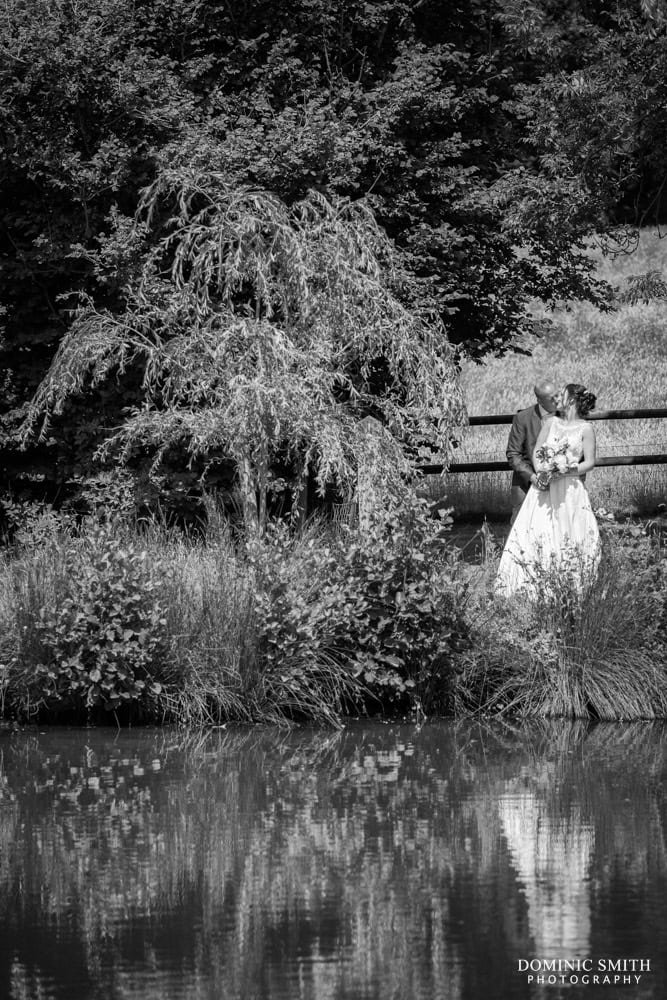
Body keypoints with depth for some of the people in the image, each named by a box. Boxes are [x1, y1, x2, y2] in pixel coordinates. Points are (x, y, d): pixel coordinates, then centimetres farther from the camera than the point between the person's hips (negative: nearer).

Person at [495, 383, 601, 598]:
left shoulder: (586, 429, 0)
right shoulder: (551, 422, 11)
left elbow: (589, 463, -2)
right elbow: (537, 451, 11)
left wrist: (565, 471, -14)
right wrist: (540, 472, -6)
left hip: (570, 490, -3)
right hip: (544, 488, 3)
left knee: (570, 539, -4)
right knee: (534, 534, -6)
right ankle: (526, 587, -5)